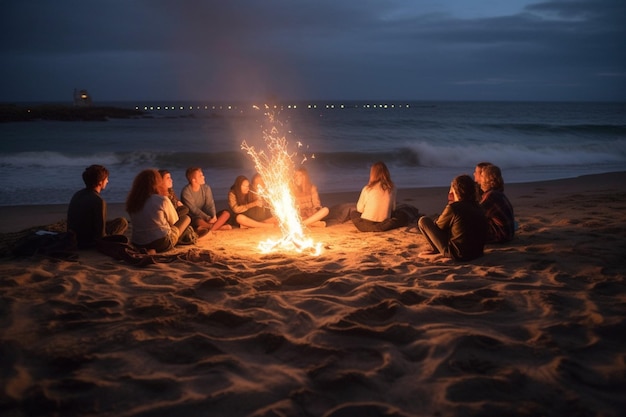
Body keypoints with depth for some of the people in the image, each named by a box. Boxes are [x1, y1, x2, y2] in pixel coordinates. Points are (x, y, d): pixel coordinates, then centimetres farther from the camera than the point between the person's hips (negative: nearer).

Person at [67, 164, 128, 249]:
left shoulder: (77, 194, 2)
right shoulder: (98, 201, -23)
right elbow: (100, 235, -21)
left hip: (74, 240, 8)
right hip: (89, 243, -8)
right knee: (122, 222, 4)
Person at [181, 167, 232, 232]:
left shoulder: (206, 187, 2)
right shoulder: (186, 192, -15)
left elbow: (210, 204, -5)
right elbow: (194, 210, -20)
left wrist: (214, 216, -24)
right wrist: (208, 219, -27)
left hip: (205, 215, 6)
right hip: (194, 219, -6)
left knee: (226, 213, -15)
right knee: (199, 222, -41)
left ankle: (209, 230, -33)